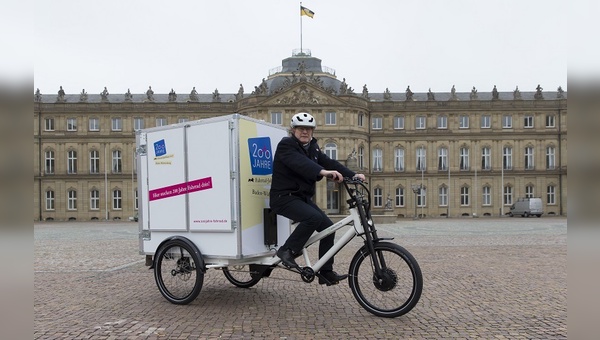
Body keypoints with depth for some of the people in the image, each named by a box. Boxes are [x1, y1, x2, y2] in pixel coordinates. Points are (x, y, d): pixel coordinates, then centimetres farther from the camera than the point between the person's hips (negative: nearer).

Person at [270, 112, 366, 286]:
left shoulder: (312, 147, 12)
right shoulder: (286, 145, -12)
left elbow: (329, 162, -2)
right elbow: (299, 162, -32)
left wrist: (352, 175, -17)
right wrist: (324, 172, -49)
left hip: (303, 197, 8)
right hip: (284, 197, -8)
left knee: (328, 227, -1)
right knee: (313, 217, -30)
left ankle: (326, 273, 8)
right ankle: (287, 251, -12)